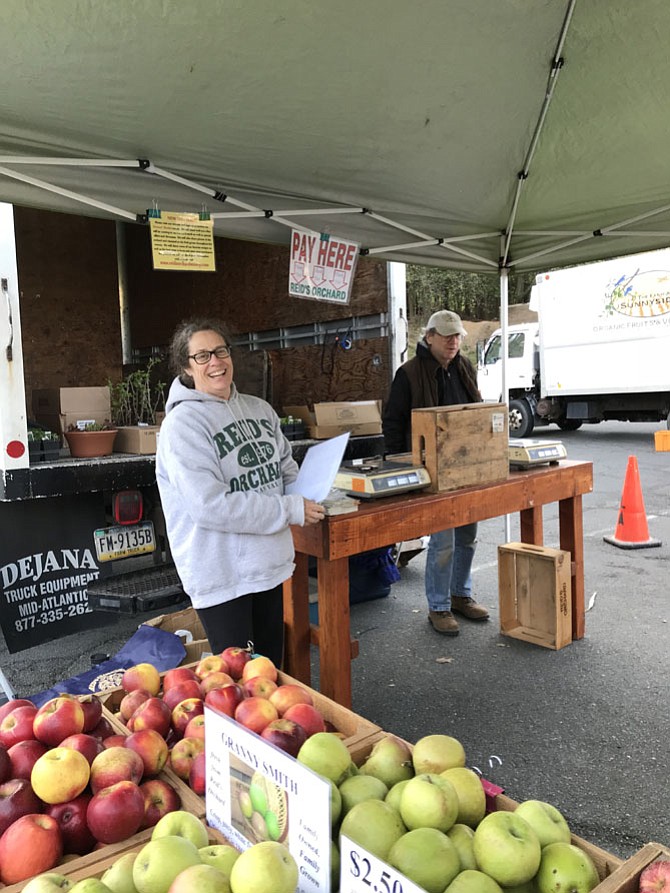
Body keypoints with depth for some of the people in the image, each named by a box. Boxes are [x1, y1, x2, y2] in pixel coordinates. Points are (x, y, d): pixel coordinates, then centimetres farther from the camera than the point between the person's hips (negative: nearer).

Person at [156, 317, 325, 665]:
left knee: (271, 666, 21)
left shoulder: (258, 409, 7)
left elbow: (285, 467, 18)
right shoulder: (182, 424, -16)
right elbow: (210, 505, -24)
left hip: (269, 564, 7)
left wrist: (305, 494, -4)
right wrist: (291, 510, -20)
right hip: (221, 576, -7)